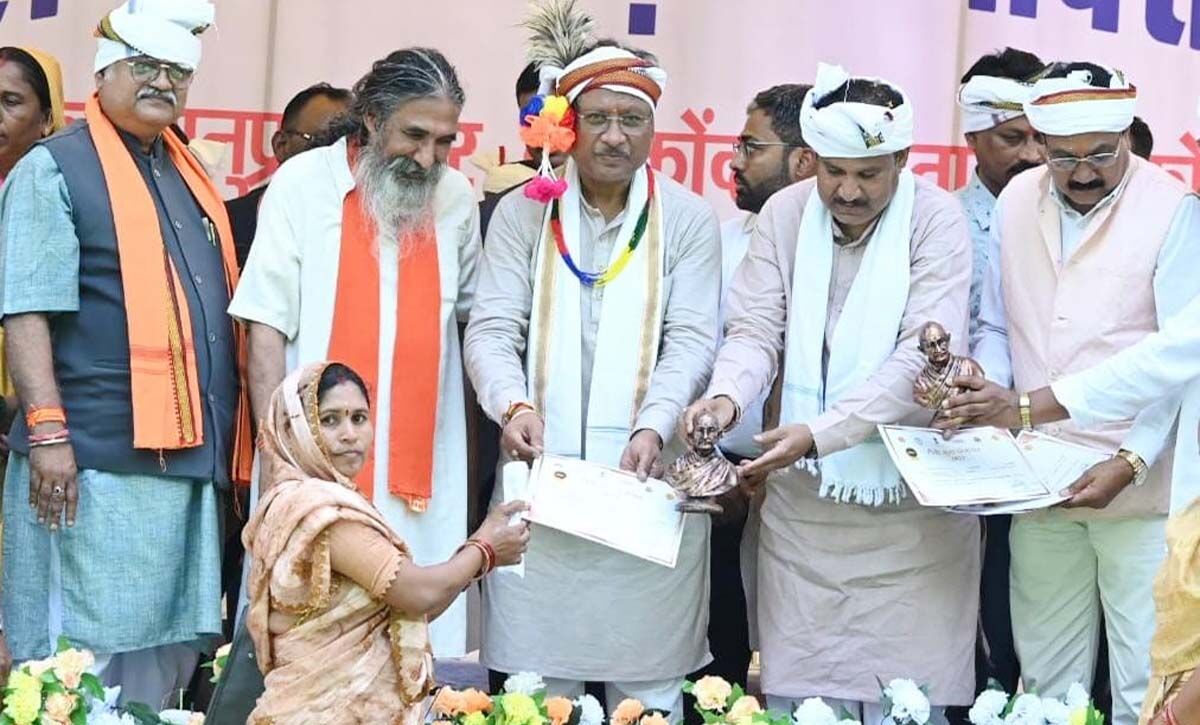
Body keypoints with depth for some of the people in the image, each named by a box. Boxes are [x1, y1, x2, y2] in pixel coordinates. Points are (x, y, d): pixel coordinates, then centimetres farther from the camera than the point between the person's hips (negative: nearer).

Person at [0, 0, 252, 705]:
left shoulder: (189, 175, 19)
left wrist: (226, 435, 20)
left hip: (189, 454, 7)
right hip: (98, 457, -7)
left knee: (169, 649, 11)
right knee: (88, 654, -4)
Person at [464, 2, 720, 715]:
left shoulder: (688, 218, 4)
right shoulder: (523, 212, 5)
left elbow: (691, 340, -2)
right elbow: (493, 330, -1)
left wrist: (653, 426, -18)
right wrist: (514, 405, -20)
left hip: (647, 479, 0)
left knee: (649, 680, 3)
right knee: (537, 686, 3)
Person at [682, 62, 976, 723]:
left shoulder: (936, 220, -8)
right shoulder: (785, 213, 3)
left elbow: (924, 358, -16)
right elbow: (755, 328, 1)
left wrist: (820, 432, -26)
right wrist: (726, 395, -22)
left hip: (911, 497, -3)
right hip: (802, 496, 3)